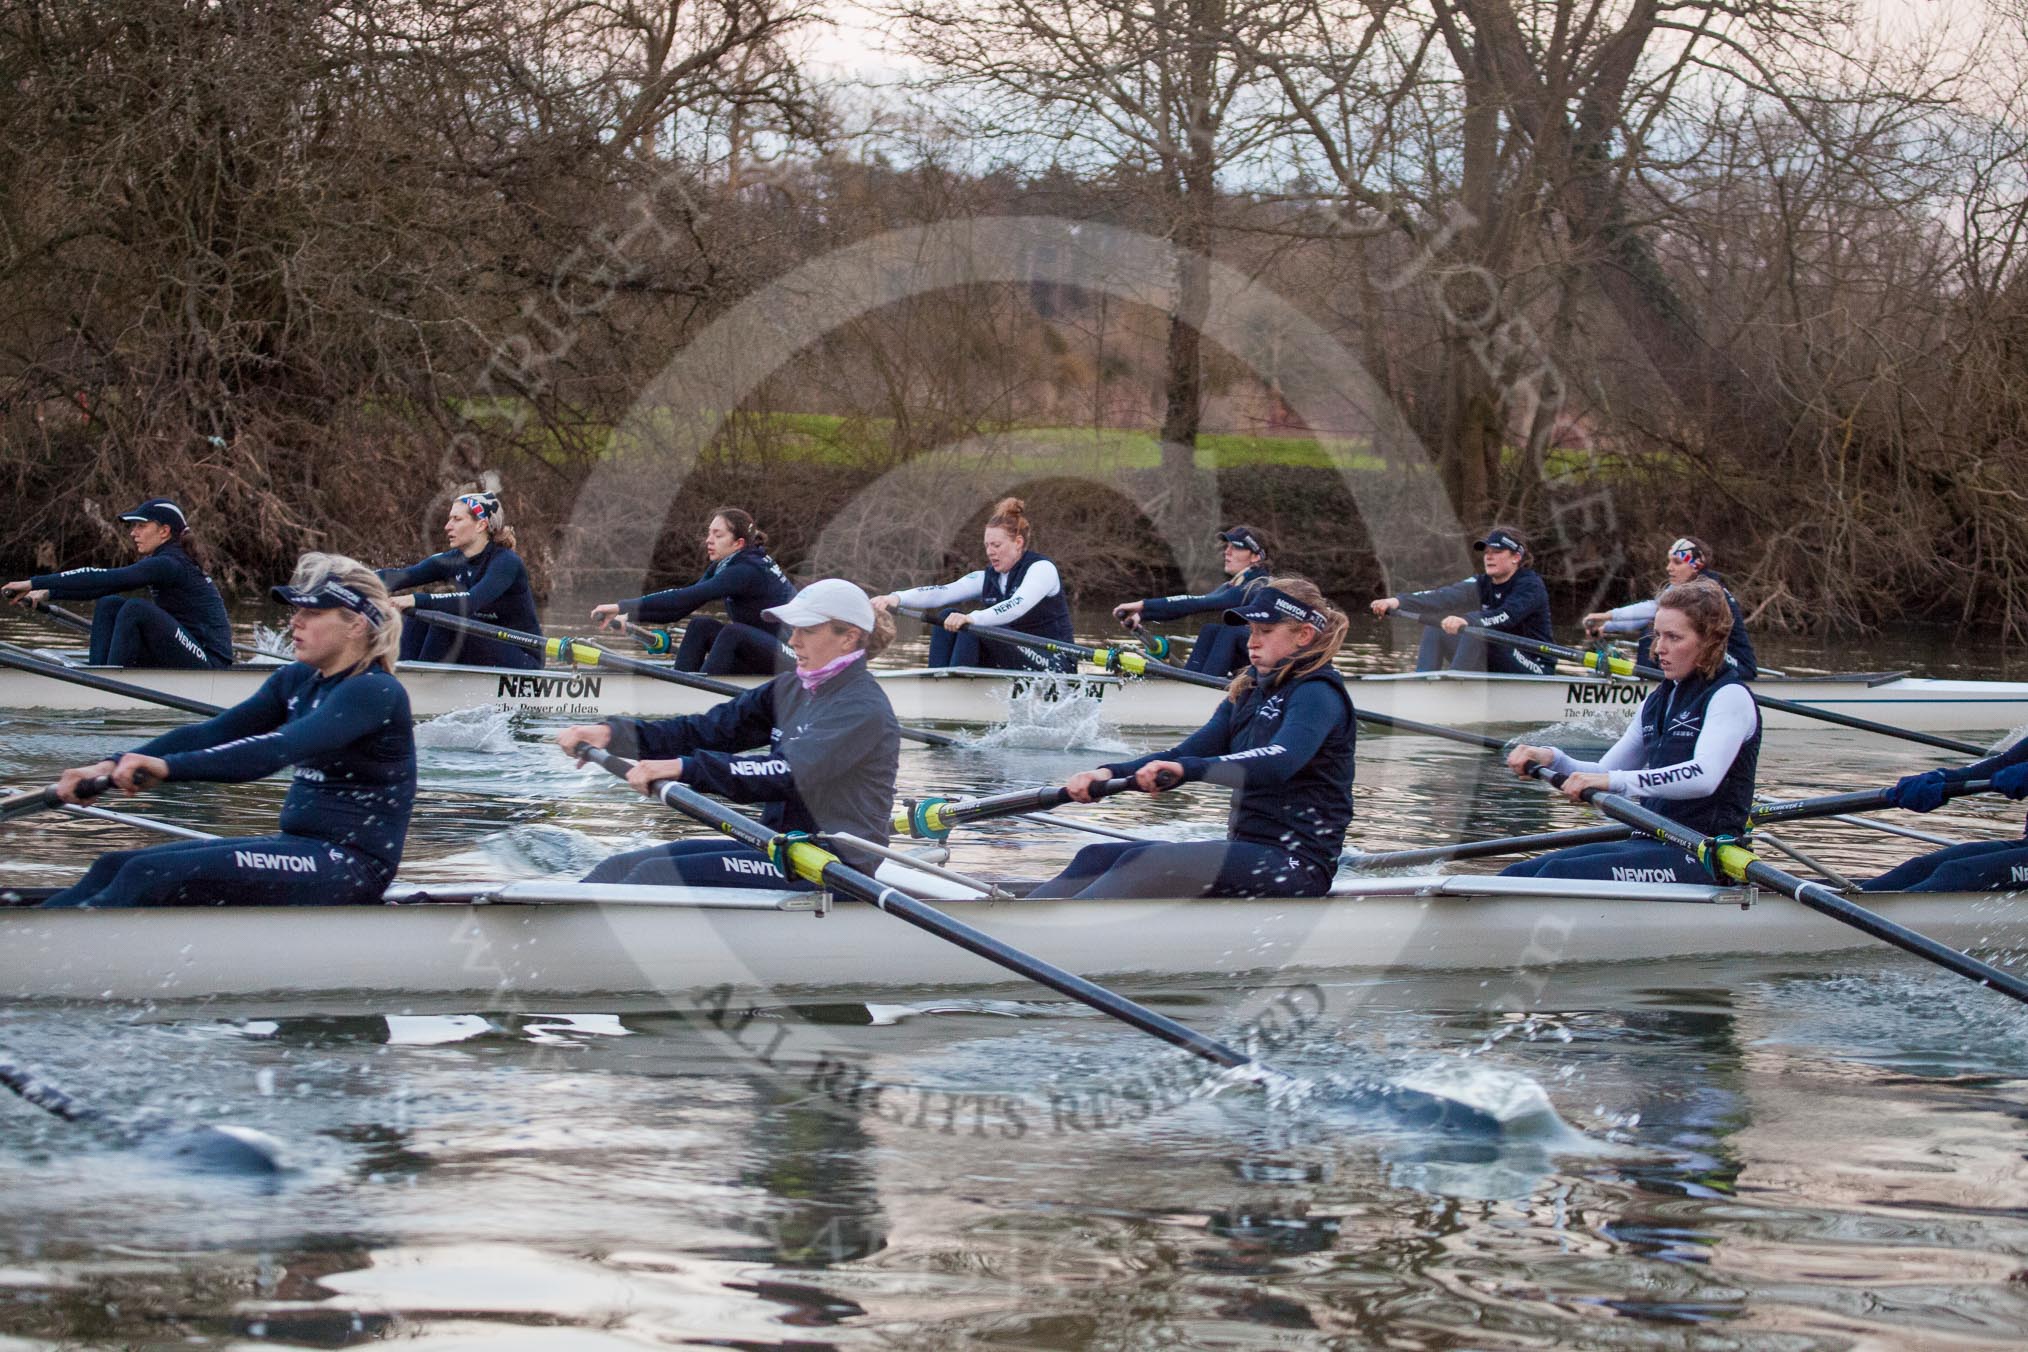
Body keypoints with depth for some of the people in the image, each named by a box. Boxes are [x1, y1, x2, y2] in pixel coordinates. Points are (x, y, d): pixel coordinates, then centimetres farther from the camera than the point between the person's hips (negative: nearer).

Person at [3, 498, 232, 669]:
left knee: (135, 609, -25)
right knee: (109, 604, 3)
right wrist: (48, 593, 4)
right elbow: (105, 587, 14)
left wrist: (35, 582, -21)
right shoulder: (162, 562, 13)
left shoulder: (169, 564, -16)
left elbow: (102, 579, -22)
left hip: (209, 666, -9)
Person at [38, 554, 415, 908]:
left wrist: (169, 767, -38)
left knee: (151, 875, -23)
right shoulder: (297, 680, 14)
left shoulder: (375, 692, -15)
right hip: (298, 847, 9)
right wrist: (114, 765, -9)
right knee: (114, 867, -2)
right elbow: (213, 733, 5)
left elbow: (278, 750, -28)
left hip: (351, 868, -9)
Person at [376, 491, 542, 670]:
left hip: (523, 660, -7)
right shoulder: (453, 561, 2)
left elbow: (473, 601, -36)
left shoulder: (506, 562, -19)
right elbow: (400, 576, -9)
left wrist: (417, 600, -46)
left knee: (446, 616, -25)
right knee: (418, 614, -8)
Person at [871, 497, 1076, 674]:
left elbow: (1017, 606, -30)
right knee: (947, 619, -8)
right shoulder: (987, 578, 10)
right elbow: (941, 593, -6)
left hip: (1053, 667, -7)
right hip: (1005, 668, 7)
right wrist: (897, 598, -25)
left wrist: (972, 618, -46)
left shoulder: (1041, 569, -9)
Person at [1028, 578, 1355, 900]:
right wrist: (1111, 773, -8)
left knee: (1146, 863, -27)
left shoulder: (1318, 694, -10)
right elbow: (1187, 753, 9)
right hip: (1248, 852, 9)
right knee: (1097, 859, -3)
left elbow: (1280, 762, -29)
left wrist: (1188, 768, -41)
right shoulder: (1249, 693, 18)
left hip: (1297, 864, -9)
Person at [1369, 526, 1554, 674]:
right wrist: (1399, 601, -27)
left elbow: (1507, 615, -32)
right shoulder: (1483, 584, 7)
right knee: (1435, 629, -2)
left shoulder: (1531, 585, -12)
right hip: (1493, 667, 7)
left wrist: (1466, 620, -51)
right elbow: (1447, 597, -10)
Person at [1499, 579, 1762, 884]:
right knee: (1518, 875, -9)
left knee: (1558, 876, -27)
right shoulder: (1657, 701, 19)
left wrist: (1615, 781, -34)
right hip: (1652, 843, 8)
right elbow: (1605, 774, 22)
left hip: (1703, 856, -8)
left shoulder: (1730, 696, -8)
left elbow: (1704, 776, -25)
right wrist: (1553, 760, 1)